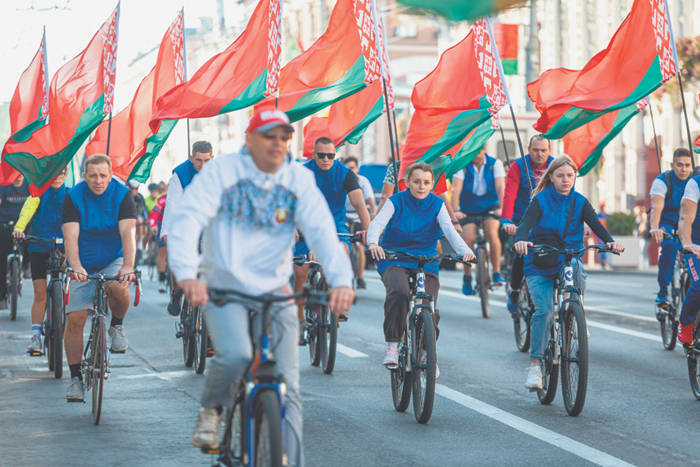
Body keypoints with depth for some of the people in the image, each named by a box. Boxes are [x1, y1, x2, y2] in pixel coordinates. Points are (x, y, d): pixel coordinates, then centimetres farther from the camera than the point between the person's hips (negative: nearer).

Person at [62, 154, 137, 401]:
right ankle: (76, 378, 4)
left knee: (117, 286, -35)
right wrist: (75, 266, -41)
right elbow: (71, 236, -23)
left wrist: (128, 266, -41)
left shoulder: (122, 195, -13)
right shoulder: (73, 197, -12)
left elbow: (128, 232, -25)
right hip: (82, 266, 1)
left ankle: (117, 326, -3)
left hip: (113, 261, -1)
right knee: (74, 320, -8)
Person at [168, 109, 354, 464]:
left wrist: (341, 280, -27)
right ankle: (212, 408, 3)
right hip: (224, 287, -3)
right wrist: (187, 274, -32)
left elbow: (322, 231, -8)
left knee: (287, 387, -4)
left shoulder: (299, 181, 3)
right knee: (235, 354, -28)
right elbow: (188, 219, -14)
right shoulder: (221, 172, -4)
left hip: (275, 291, 3)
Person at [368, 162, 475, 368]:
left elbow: (449, 229, -12)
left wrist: (464, 250, -32)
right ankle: (392, 344, -21)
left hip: (426, 264, 2)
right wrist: (373, 243, -40)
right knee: (399, 293, -33)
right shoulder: (396, 202, -2)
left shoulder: (437, 205, 2)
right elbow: (377, 223, -16)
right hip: (394, 261, -2)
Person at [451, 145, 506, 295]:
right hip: (468, 209, 0)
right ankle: (467, 277, 1)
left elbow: (500, 187, -18)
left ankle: (497, 273, -16)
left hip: (490, 207, 0)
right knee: (468, 239, -20)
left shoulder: (495, 164, -6)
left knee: (492, 233, -27)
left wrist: (501, 208, -34)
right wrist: (455, 211, -33)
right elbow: (456, 189, -19)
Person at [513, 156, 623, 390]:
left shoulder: (580, 202, 7)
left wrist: (610, 241, -29)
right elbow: (526, 222, -17)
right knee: (543, 310, -20)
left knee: (577, 268, -32)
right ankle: (536, 365, -16)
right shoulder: (541, 200, -1)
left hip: (569, 259, 2)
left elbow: (595, 224, -7)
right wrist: (521, 239, -40)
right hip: (540, 266, -2)